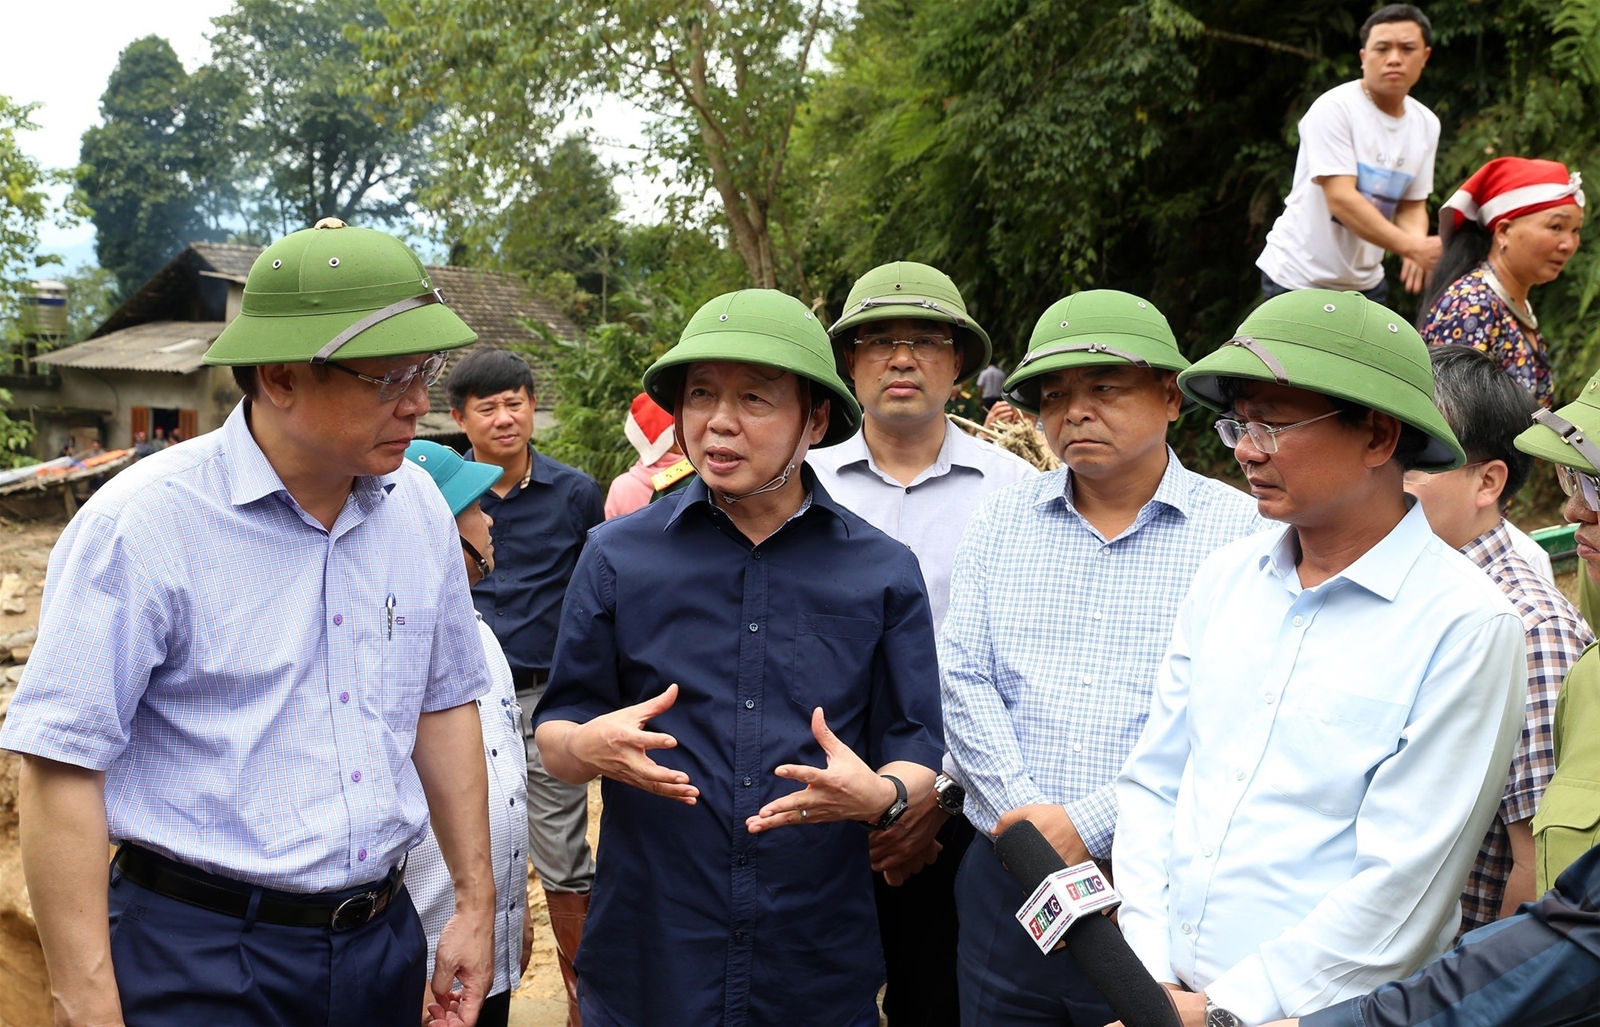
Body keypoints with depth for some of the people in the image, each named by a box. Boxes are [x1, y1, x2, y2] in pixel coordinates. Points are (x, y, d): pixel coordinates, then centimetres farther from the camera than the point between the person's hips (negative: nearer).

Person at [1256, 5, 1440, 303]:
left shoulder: (1426, 125, 4)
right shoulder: (1333, 109, -16)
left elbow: (1412, 206, 6)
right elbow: (1341, 199, -24)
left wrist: (1416, 246, -17)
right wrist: (1413, 247, -30)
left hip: (1365, 282, 6)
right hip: (1299, 278, -6)